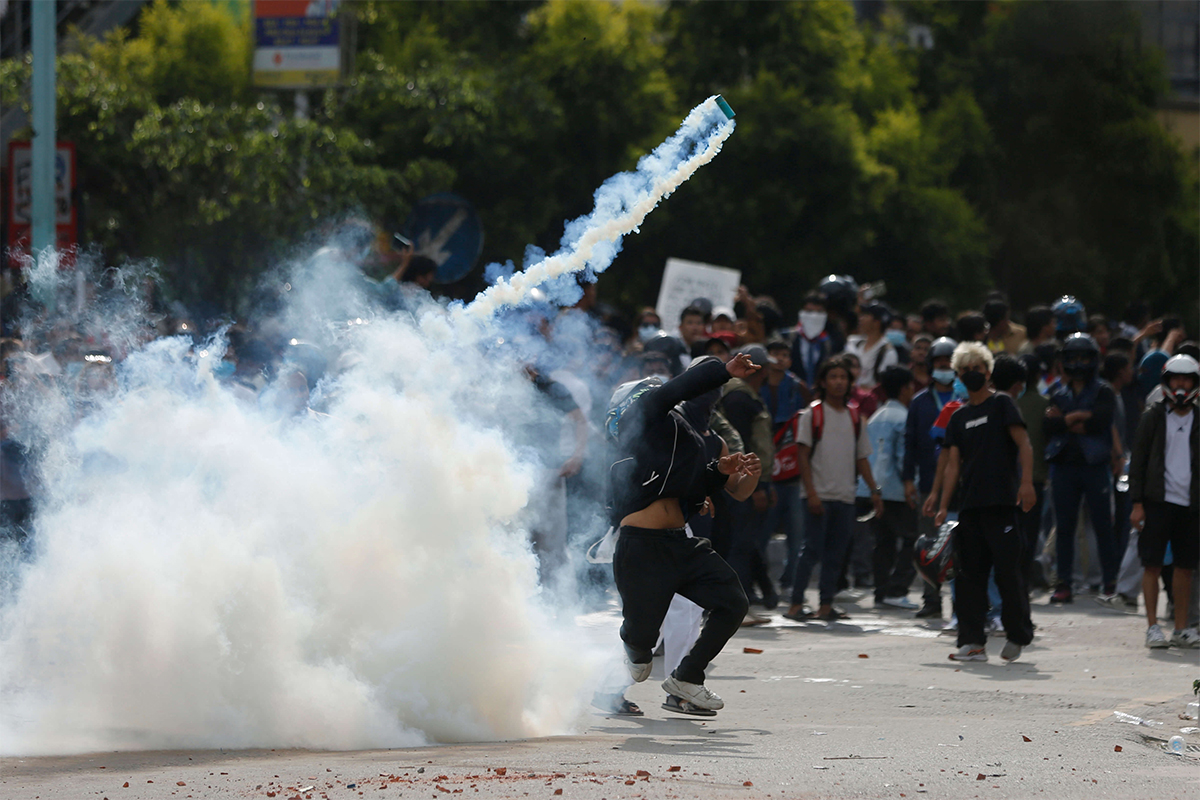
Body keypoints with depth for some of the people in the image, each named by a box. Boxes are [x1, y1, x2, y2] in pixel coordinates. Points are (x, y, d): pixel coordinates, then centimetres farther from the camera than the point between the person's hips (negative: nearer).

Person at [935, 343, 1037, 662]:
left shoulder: (1001, 404, 3)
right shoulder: (958, 417, 17)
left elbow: (1023, 444, -5)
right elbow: (953, 464, 15)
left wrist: (1026, 483, -18)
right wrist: (943, 507, 7)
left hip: (1001, 502, -5)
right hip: (969, 504, 5)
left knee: (1007, 569, -7)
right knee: (969, 573, 3)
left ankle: (1017, 634, 6)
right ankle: (973, 642, 5)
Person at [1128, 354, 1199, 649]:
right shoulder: (1153, 418, 3)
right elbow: (1138, 461, 2)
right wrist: (1137, 502, -5)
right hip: (1158, 501, -3)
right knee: (1152, 565, -5)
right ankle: (1152, 627, 0)